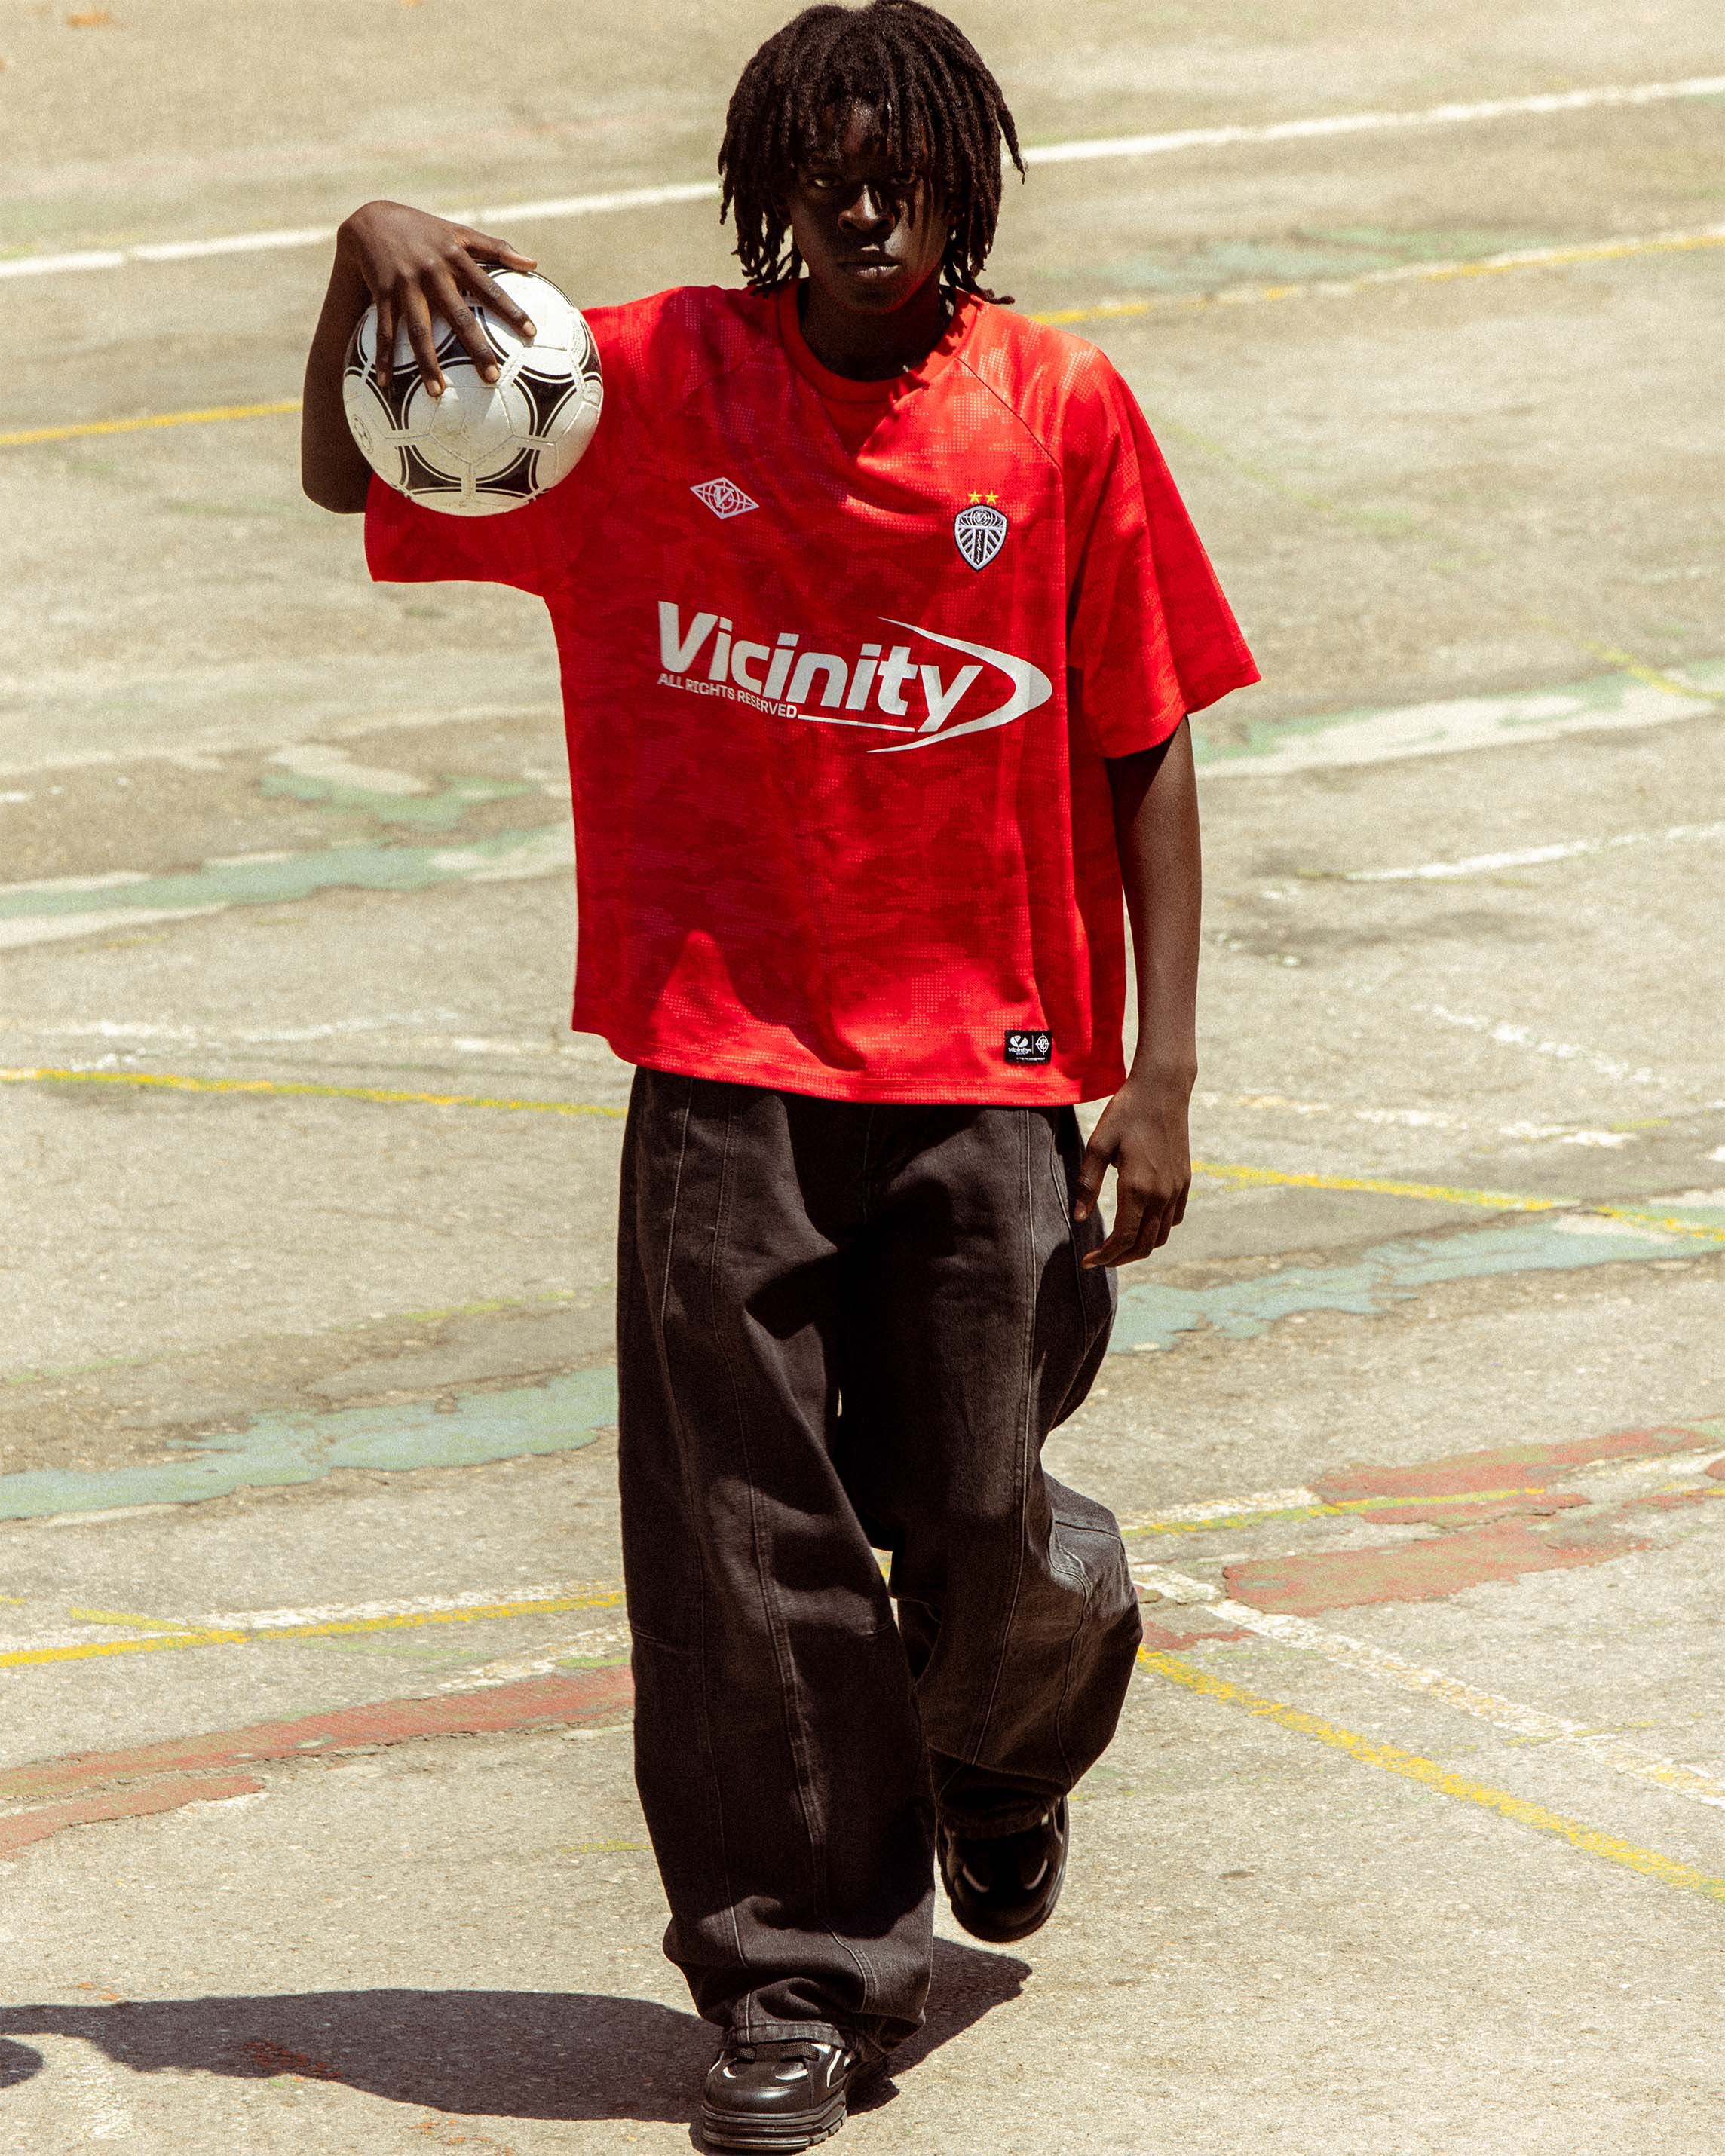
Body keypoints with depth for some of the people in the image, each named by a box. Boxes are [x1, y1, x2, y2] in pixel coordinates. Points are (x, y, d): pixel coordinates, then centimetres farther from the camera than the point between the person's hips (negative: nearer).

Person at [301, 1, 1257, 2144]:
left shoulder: (1062, 412, -3)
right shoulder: (659, 384, -1)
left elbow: (1146, 747, 2)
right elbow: (356, 483, 7)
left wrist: (1160, 1065, -3)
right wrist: (365, 262, -13)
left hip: (988, 1067, 0)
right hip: (726, 1060, 1)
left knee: (980, 1528, 3)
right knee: (736, 1536, -1)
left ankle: (1005, 1754, 39)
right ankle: (803, 1970, 14)